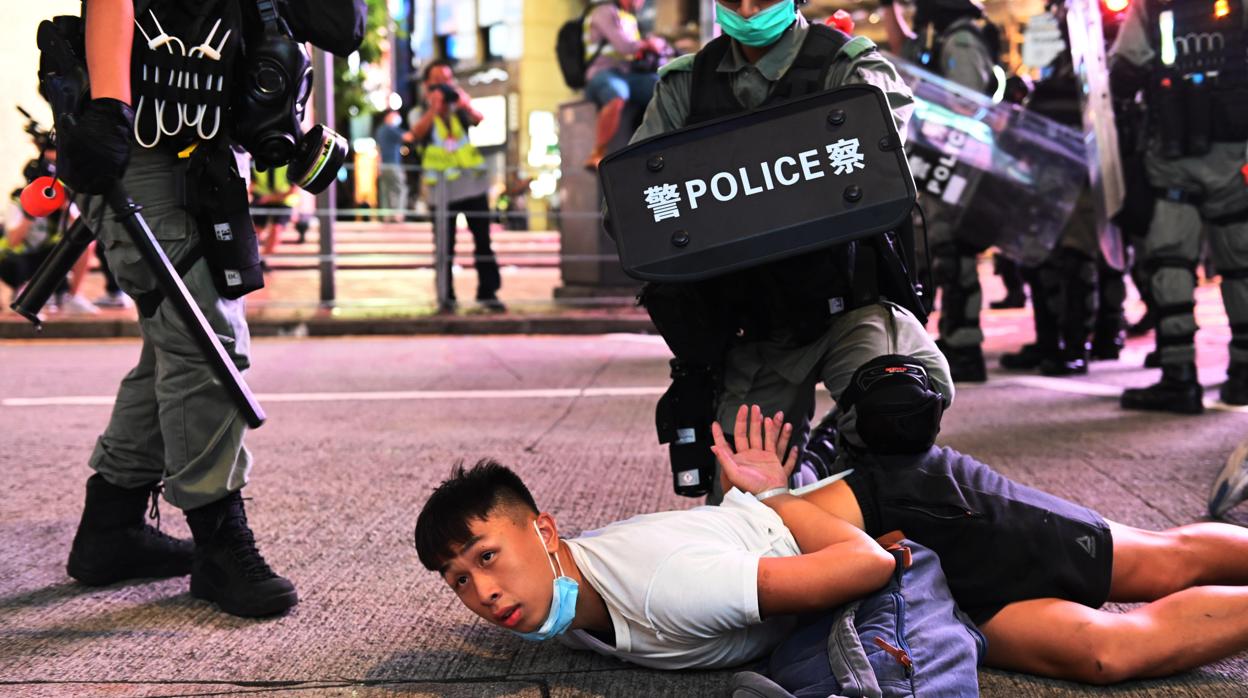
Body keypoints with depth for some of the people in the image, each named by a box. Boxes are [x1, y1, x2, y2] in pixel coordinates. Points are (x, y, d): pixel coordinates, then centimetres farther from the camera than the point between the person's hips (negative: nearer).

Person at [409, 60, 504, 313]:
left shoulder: (459, 109, 11)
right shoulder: (420, 113, 7)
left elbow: (478, 120, -10)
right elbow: (417, 133, -14)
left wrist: (466, 105, -29)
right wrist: (433, 109, -25)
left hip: (472, 185, 2)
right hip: (441, 190, -2)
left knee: (483, 241, 3)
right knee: (445, 246, 1)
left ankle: (488, 292, 10)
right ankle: (447, 297, 7)